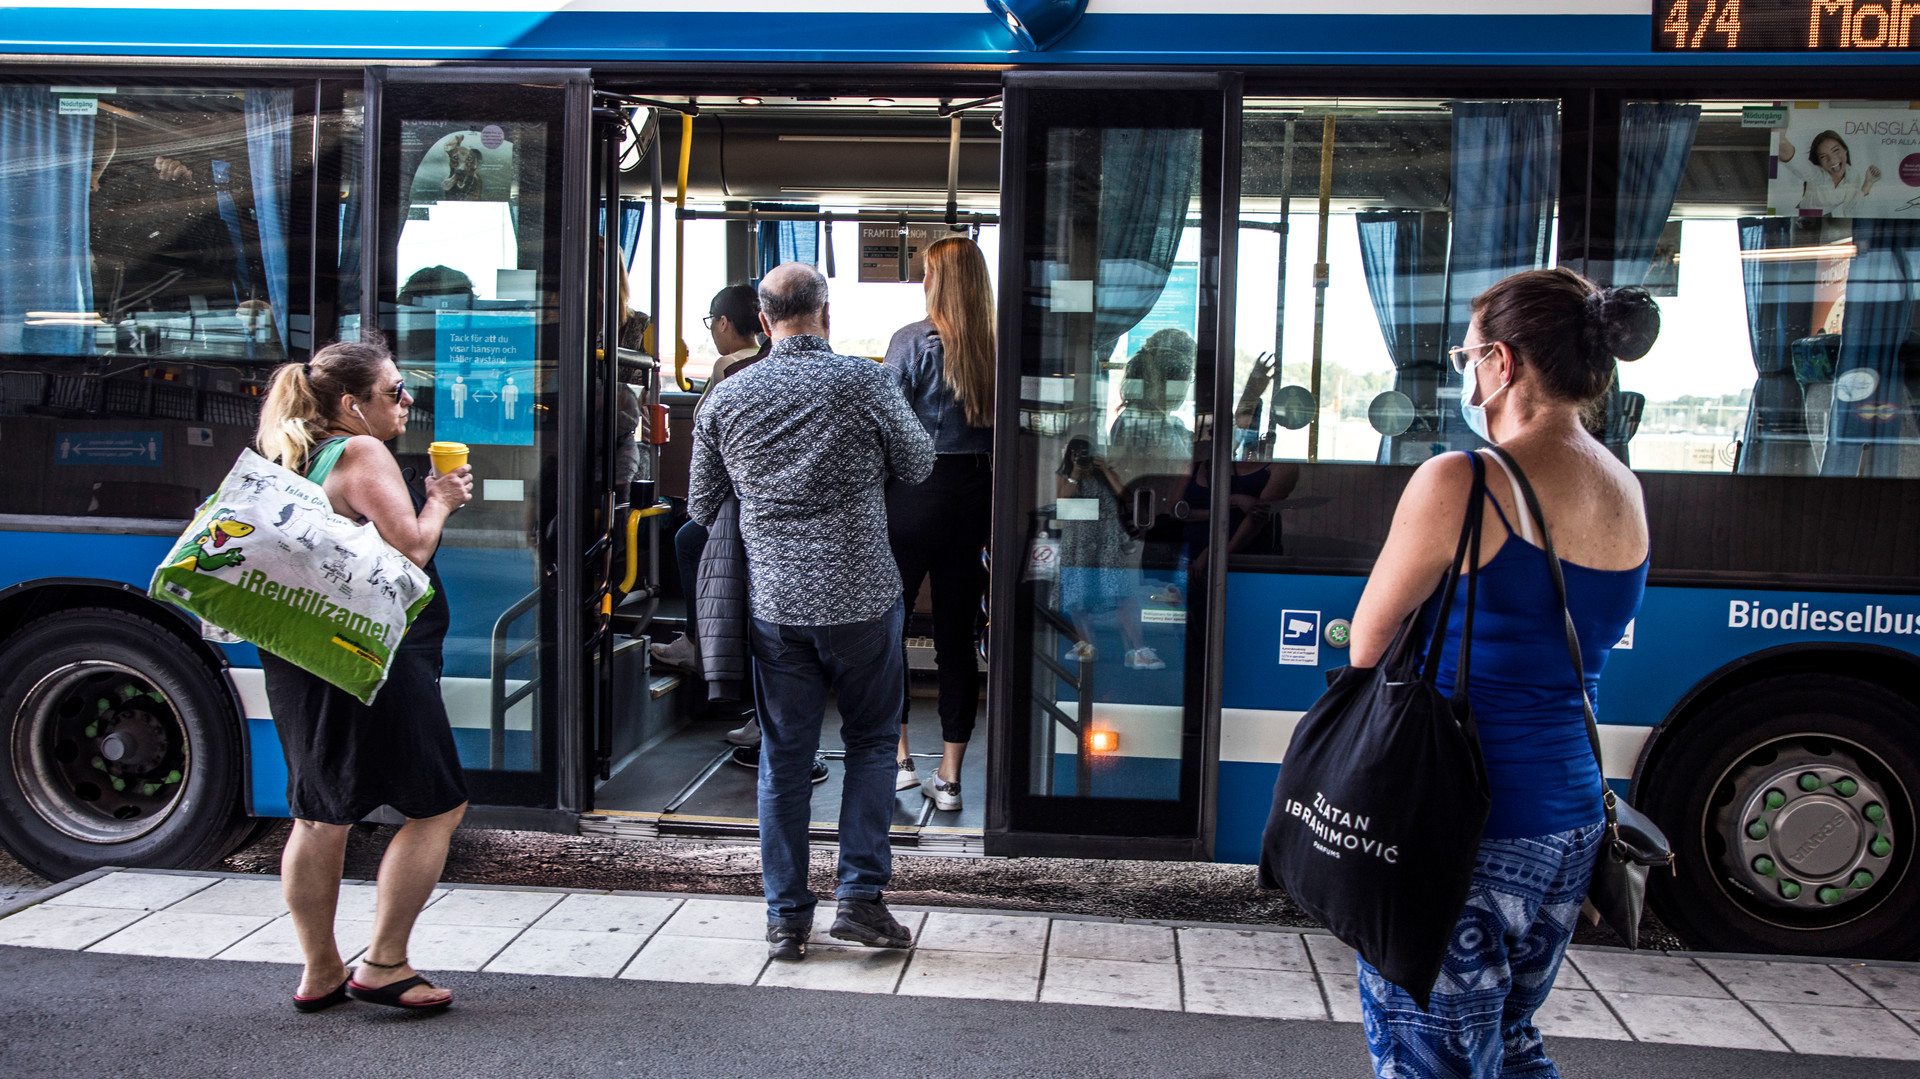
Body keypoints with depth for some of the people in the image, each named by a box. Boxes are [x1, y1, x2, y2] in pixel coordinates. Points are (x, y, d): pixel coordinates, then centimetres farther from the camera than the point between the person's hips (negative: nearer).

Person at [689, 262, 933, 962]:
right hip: (861, 596, -2)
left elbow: (701, 507, 10)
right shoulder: (864, 381, -7)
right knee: (872, 742, 15)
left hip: (773, 603, 2)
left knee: (783, 759, 10)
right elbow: (919, 465, 5)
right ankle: (860, 896, 10)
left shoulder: (726, 398, 2)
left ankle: (787, 918, 17)